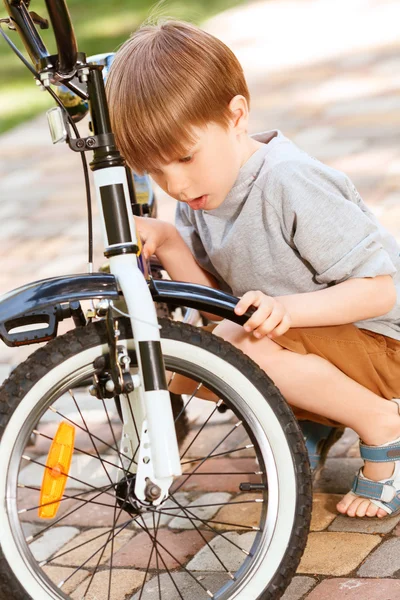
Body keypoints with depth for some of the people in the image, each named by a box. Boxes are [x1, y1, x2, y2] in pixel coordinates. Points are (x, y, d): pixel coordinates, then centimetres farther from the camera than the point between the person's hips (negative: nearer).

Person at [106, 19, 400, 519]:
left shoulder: (290, 183, -26)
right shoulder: (196, 194, -3)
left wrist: (288, 309, -38)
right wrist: (168, 244, -15)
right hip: (295, 335, 9)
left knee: (236, 344, -30)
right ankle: (317, 413, 10)